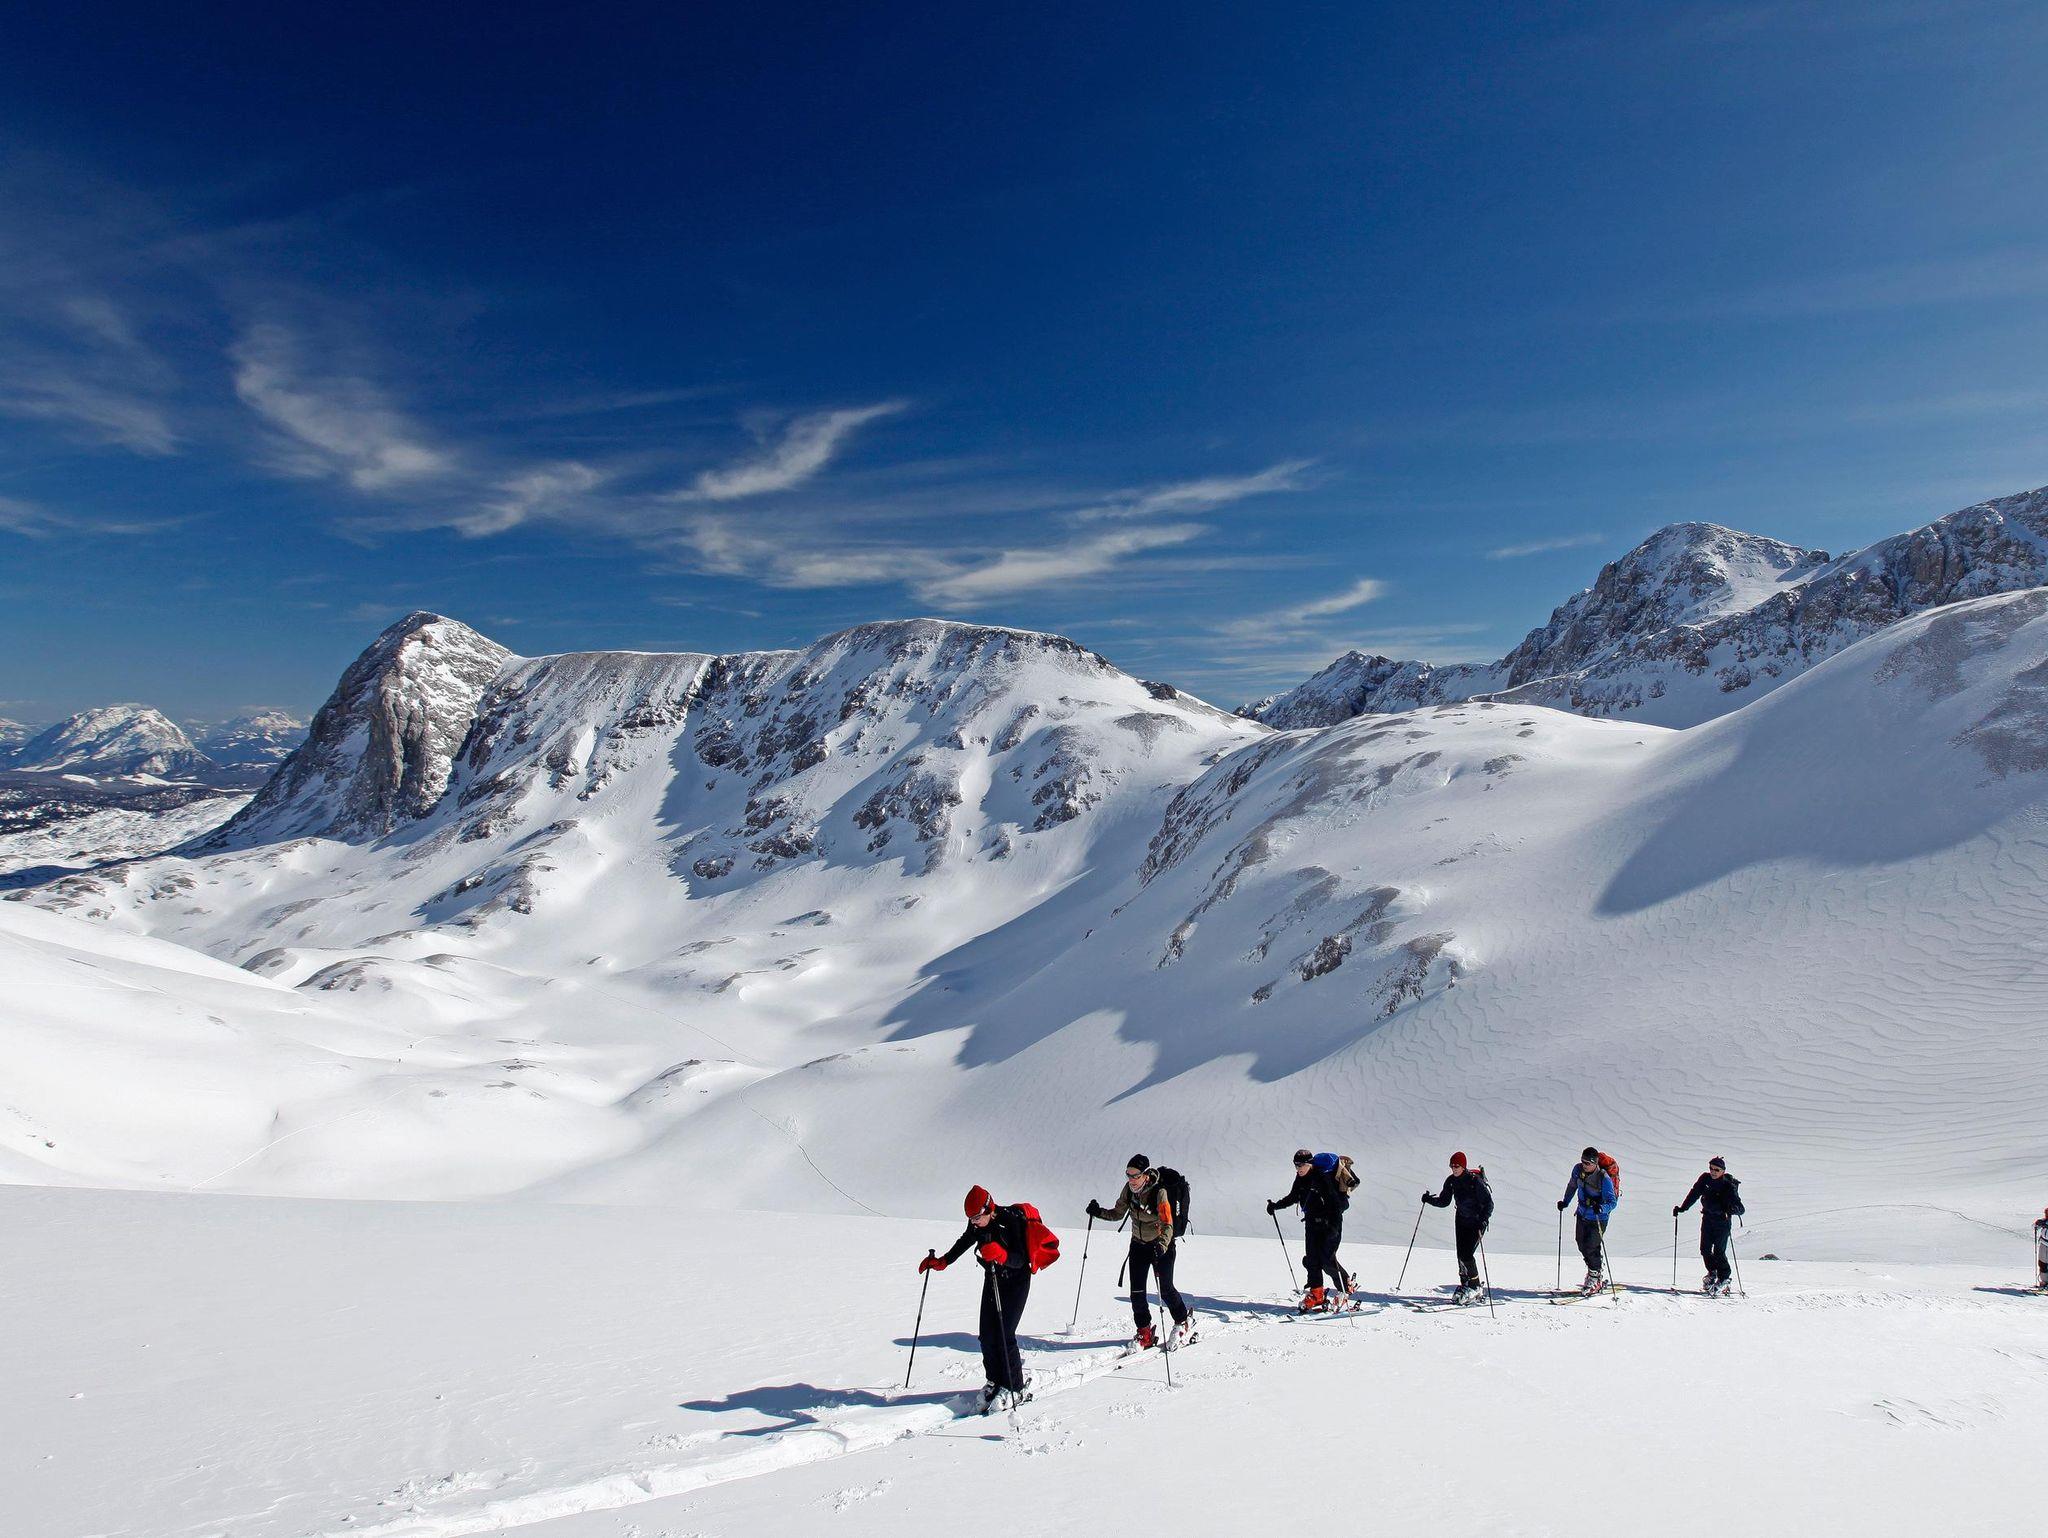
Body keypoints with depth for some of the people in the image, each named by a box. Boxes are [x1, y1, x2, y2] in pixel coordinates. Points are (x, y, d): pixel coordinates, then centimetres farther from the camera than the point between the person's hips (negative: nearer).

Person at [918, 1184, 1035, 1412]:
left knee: (1004, 1334, -13)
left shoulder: (1011, 1221, -25)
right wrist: (941, 1262, 9)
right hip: (992, 1280, 6)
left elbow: (1020, 1260, -29)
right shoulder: (976, 1225, -6)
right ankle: (995, 1382, 17)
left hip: (1016, 1280, -6)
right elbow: (963, 1243, 14)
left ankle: (1015, 1388, 1)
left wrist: (1001, 1254, -46)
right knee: (987, 1335, -1)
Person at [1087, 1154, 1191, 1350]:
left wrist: (1161, 1246, -47)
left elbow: (1167, 1225, -30)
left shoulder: (1159, 1193, -26)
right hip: (1138, 1244, 5)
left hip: (1162, 1245, -5)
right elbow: (1118, 1214, 1)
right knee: (1137, 1291, 0)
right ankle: (1145, 1333, 16)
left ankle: (1182, 1324, 28)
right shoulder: (1129, 1189, -9)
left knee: (1166, 1290, 2)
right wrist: (1099, 1212, -16)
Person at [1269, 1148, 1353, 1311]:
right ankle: (1316, 1294, 9)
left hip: (1329, 1224, -7)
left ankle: (1345, 1287, 13)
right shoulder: (1301, 1179, 5)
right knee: (1311, 1260, 1)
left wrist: (1334, 1225, -30)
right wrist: (1276, 1206, 9)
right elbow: (1292, 1197, 20)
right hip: (1311, 1223, 7)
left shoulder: (1323, 1178, -18)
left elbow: (1335, 1202, -21)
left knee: (1327, 1259, -8)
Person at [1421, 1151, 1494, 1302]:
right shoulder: (1451, 1181, -2)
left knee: (1467, 1254, -13)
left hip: (1477, 1221, -6)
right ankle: (1465, 1285, 17)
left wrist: (1484, 1219, -34)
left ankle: (1476, 1287, 4)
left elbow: (1488, 1203, -20)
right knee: (1461, 1254, 1)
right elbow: (1444, 1201, 5)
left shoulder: (1475, 1180, -21)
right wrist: (1430, 1199, -11)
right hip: (1461, 1220, 6)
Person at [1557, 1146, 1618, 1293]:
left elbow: (1612, 1202, -25)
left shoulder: (1604, 1178, -26)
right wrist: (1565, 1201, 13)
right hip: (1582, 1215, 6)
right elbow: (1572, 1185, 11)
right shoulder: (1578, 1169, -9)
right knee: (1582, 1245, 13)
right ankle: (1598, 1268, 38)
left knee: (1590, 1248, -7)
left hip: (1598, 1218, -6)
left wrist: (1601, 1207, -43)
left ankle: (1594, 1277, 15)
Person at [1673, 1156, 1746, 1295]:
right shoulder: (1705, 1179, -4)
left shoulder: (1729, 1187, -17)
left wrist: (1732, 1209, -42)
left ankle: (1724, 1278, 10)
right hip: (1707, 1219, 5)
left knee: (1718, 1252, -10)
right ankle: (1712, 1273, 26)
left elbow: (1741, 1209, -21)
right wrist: (1682, 1208, 9)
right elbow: (1694, 1194, 9)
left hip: (1722, 1222, -5)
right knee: (1705, 1249, 4)